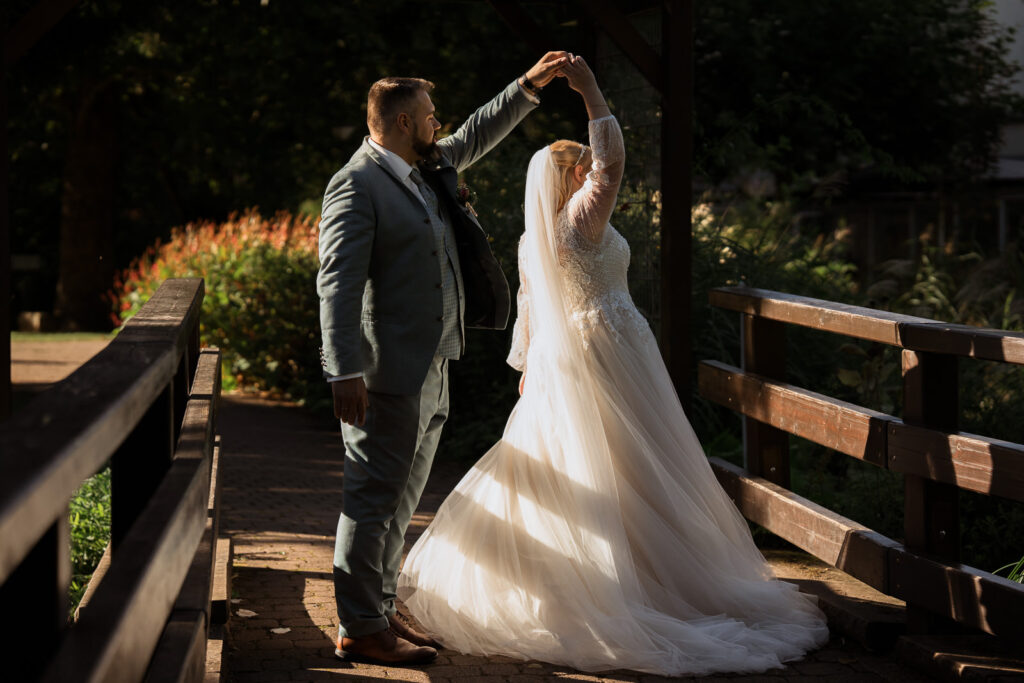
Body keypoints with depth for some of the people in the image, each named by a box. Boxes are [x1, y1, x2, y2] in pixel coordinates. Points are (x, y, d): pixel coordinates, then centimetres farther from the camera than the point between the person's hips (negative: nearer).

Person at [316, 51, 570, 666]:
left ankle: (380, 610, 24)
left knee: (400, 499, 15)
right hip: (388, 373, -10)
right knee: (376, 497, -5)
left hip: (432, 369, 10)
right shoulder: (357, 185, -13)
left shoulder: (430, 168, 14)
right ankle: (360, 629, 1)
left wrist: (530, 85, 32)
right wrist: (346, 372, -26)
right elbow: (338, 284, -19)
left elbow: (477, 135, 35)